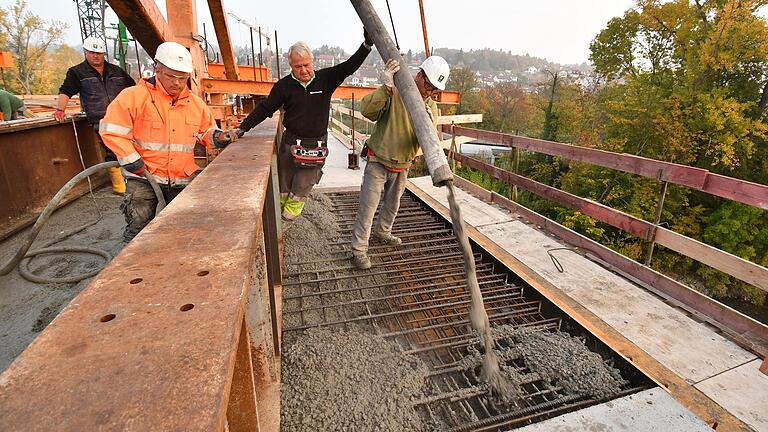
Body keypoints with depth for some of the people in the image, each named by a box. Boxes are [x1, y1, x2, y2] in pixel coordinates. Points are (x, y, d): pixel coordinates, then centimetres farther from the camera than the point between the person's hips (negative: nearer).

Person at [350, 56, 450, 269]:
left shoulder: (431, 108, -3)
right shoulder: (394, 93, -19)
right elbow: (367, 110, -34)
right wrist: (386, 88, -44)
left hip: (402, 166, 5)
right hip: (378, 162, -5)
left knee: (392, 205, 22)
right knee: (368, 207, -4)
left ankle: (382, 232, 48)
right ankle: (359, 249, 8)